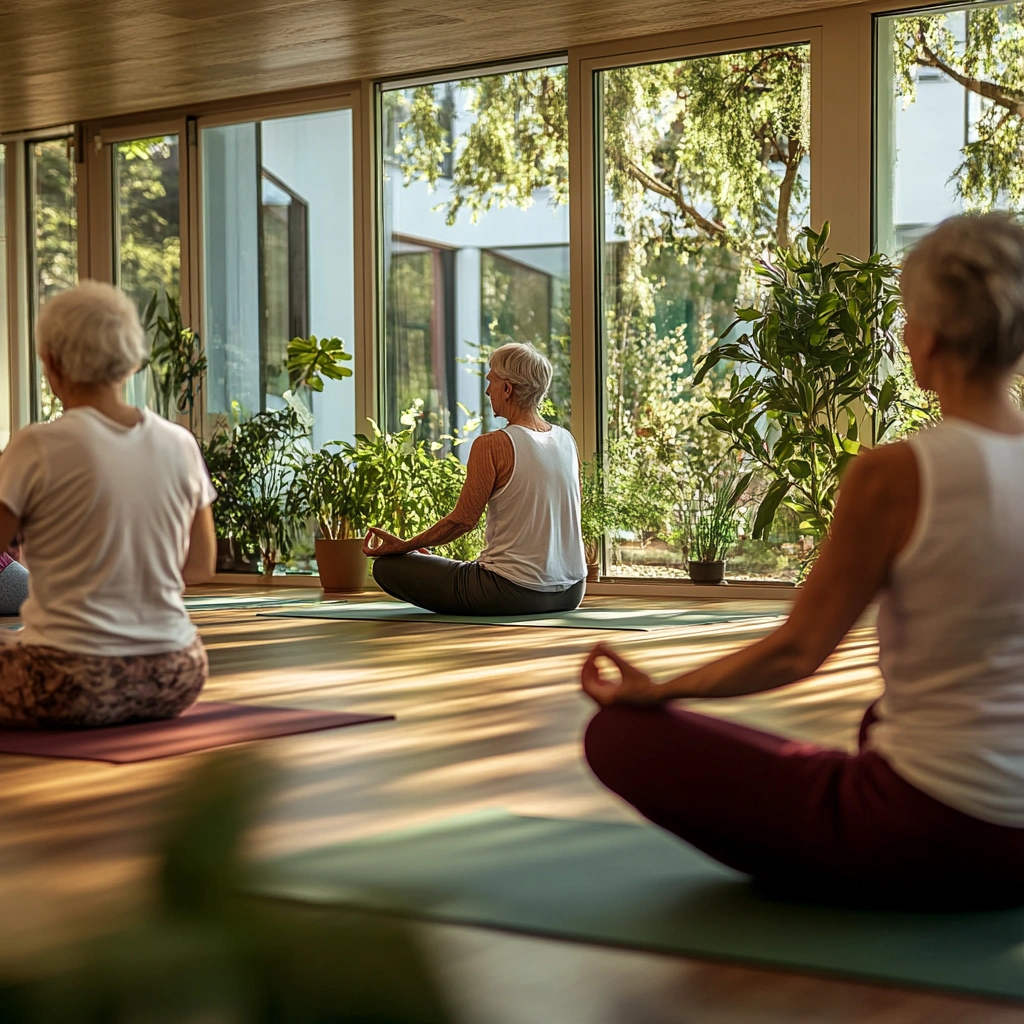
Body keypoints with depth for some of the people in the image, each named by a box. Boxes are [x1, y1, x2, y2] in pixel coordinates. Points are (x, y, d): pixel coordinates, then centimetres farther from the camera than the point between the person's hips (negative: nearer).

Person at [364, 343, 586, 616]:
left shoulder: (492, 445, -16)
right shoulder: (567, 441, 4)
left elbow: (463, 520, -11)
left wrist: (403, 546, 3)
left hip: (513, 592, -8)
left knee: (385, 566, 3)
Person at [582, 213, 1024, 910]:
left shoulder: (897, 476, -19)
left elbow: (798, 650, -11)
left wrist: (656, 690, 5)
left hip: (931, 838, -8)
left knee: (620, 735, 2)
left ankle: (832, 873, 5)